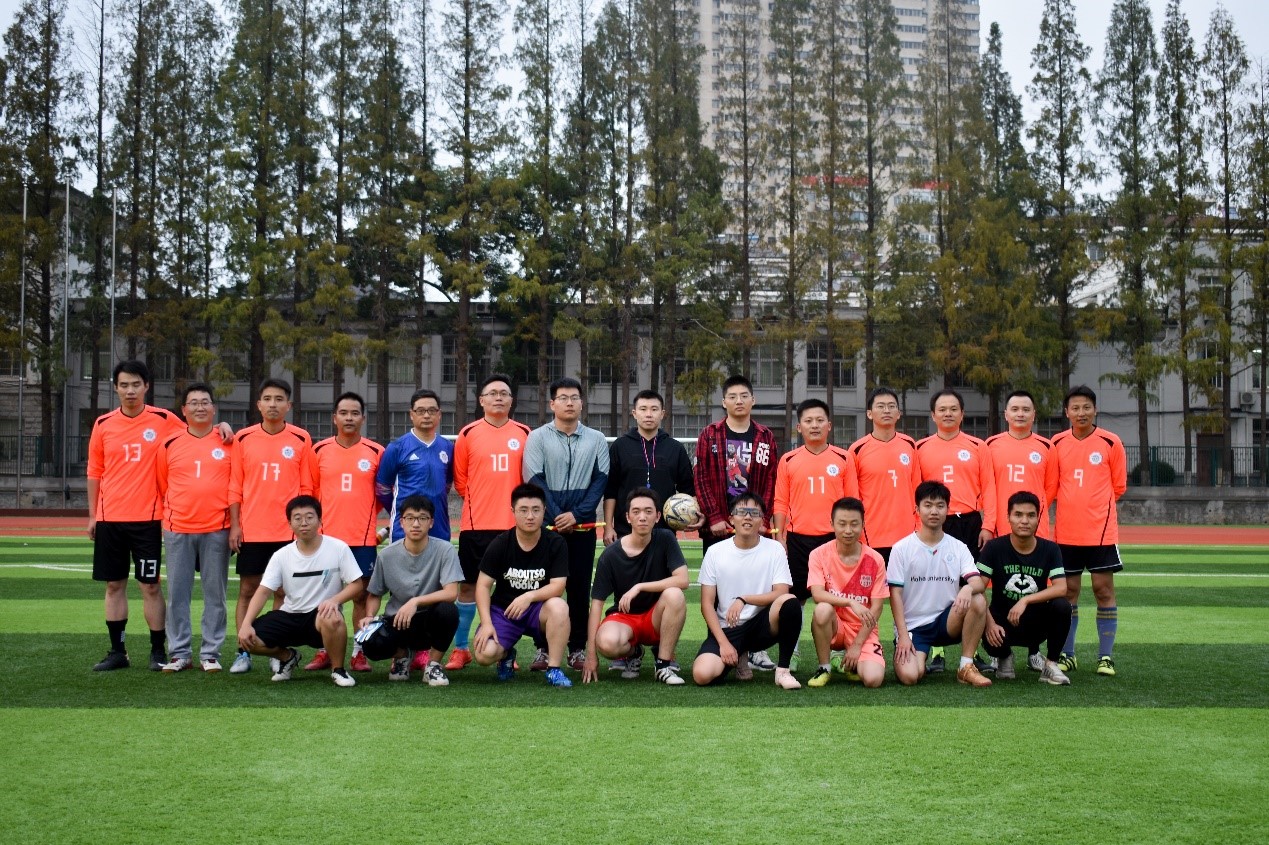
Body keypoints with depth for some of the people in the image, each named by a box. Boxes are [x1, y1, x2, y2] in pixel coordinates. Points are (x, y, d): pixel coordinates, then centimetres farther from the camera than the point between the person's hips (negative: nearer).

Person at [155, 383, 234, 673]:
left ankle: (210, 653, 10)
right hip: (177, 529, 1)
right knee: (177, 593, 3)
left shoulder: (229, 443, 3)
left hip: (217, 529, -1)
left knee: (215, 593, 2)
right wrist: (163, 520, 6)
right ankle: (179, 653, 12)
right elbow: (162, 487, 13)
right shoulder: (169, 445, 7)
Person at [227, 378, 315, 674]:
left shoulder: (301, 439, 2)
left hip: (288, 531, -1)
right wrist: (234, 524, -2)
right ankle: (243, 653, 8)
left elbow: (306, 488, 4)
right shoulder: (243, 438, 3)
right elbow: (234, 486, 4)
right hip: (250, 530, 1)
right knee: (247, 589, 3)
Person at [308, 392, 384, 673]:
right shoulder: (320, 451, 4)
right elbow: (311, 491, 12)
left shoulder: (376, 452, 1)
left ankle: (359, 652, 9)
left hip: (364, 537, -1)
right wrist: (320, 518, 6)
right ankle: (324, 651, 13)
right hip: (327, 536, 1)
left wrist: (366, 513, 5)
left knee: (361, 594, 2)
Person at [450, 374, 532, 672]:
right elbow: (460, 479, 8)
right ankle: (461, 649, 12)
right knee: (468, 585, 4)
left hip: (513, 524, 1)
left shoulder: (524, 434, 5)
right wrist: (478, 502, 4)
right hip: (475, 524, -1)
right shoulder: (468, 434, 2)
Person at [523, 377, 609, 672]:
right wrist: (557, 517, -11)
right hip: (546, 525, -1)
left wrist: (577, 514, -9)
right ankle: (543, 648, 7)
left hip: (582, 526, 1)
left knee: (579, 587, 3)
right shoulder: (537, 438, 4)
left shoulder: (597, 440, 9)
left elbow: (601, 481, 3)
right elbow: (535, 480, -3)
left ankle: (578, 648, 9)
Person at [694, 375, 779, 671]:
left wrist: (762, 518, -6)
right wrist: (714, 518, -9)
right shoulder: (709, 435, 3)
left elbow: (771, 481, 4)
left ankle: (756, 647, 10)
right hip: (717, 527, -1)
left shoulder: (765, 437, 8)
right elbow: (701, 479, -2)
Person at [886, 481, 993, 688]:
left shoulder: (958, 548, 2)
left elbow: (978, 582, -11)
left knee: (978, 601, -27)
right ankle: (906, 654, 12)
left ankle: (966, 667, -13)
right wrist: (903, 635, -14)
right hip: (913, 625, -2)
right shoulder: (901, 548, -4)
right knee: (909, 676, -27)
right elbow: (895, 594, -5)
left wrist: (968, 587, -36)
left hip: (946, 621, 3)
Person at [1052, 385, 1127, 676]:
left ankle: (1106, 656, 7)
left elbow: (1118, 486, 5)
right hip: (1066, 532, 2)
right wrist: (1072, 504, 10)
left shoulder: (1110, 442, -3)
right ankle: (1067, 655, 15)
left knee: (1103, 589, 0)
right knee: (1067, 591, 7)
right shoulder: (1057, 443, 3)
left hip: (1101, 530, -2)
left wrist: (1096, 507, 8)